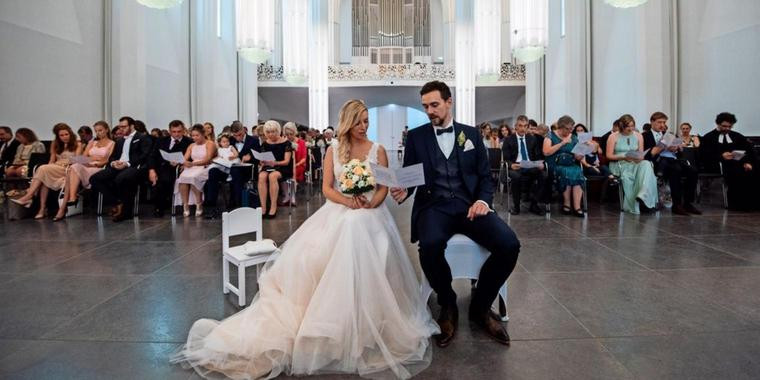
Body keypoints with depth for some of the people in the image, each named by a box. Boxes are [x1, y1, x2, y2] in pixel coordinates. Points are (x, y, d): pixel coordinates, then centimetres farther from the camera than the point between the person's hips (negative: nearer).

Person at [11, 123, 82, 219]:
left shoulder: (77, 144, 11)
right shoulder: (55, 145, 25)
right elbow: (52, 161, 18)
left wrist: (67, 163, -20)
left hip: (69, 170, -4)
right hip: (54, 169, 4)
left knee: (43, 169, -30)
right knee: (45, 179, -32)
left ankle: (28, 197, -32)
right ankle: (42, 208, -34)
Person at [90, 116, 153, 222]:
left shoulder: (143, 138, 8)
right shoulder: (120, 141, 31)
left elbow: (145, 156, -6)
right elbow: (112, 157, 26)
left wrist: (127, 163, -17)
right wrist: (113, 163, 0)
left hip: (134, 167, -7)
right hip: (117, 167, 7)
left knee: (121, 179, -38)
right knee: (94, 178, -15)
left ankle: (126, 209, -19)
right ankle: (119, 201, -12)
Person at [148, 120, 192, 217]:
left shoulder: (189, 142, 7)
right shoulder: (161, 141, 16)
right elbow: (152, 157, 7)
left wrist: (179, 163, -20)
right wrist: (151, 170, -11)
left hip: (174, 169, -3)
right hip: (158, 168, 3)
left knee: (164, 179, -33)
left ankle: (159, 208, -14)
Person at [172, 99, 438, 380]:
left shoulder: (378, 150, 8)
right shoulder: (333, 150, 10)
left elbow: (384, 188, 5)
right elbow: (327, 188, 4)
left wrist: (370, 204, -16)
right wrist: (348, 200, -15)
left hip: (370, 216, -1)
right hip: (337, 214, 1)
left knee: (365, 268, -22)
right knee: (310, 259, -19)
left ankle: (365, 329, -9)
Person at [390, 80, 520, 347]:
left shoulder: (472, 134, 14)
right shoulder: (416, 136, 10)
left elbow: (485, 176, 12)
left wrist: (482, 200, -9)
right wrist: (404, 190, -16)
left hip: (469, 205, 2)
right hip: (434, 206, -1)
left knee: (509, 245, -23)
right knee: (430, 246, -35)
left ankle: (480, 306, 4)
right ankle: (448, 306, -3)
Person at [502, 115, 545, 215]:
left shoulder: (533, 139, 15)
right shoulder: (508, 140, 5)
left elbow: (538, 156, 13)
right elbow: (506, 159, -1)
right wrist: (511, 165, -25)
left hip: (531, 167, 3)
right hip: (515, 166, -3)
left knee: (543, 174, -29)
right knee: (516, 176, -38)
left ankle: (534, 204, -16)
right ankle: (516, 205, -19)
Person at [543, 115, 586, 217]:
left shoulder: (574, 138, 16)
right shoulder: (551, 136, 4)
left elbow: (578, 157, 13)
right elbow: (546, 152, -12)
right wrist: (563, 143, -11)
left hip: (572, 166, 3)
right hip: (555, 166, -3)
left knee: (578, 172, -29)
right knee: (566, 172, -34)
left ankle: (577, 206, -34)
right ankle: (567, 204, -21)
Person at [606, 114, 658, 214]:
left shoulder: (638, 136, 14)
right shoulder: (613, 137, 2)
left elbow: (641, 153, 11)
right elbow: (609, 155, -2)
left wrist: (639, 158, -14)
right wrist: (623, 157, -16)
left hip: (635, 163, 3)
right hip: (619, 164, -3)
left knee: (646, 165, -32)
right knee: (626, 175, -37)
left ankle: (643, 196, -46)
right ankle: (632, 207, -25)